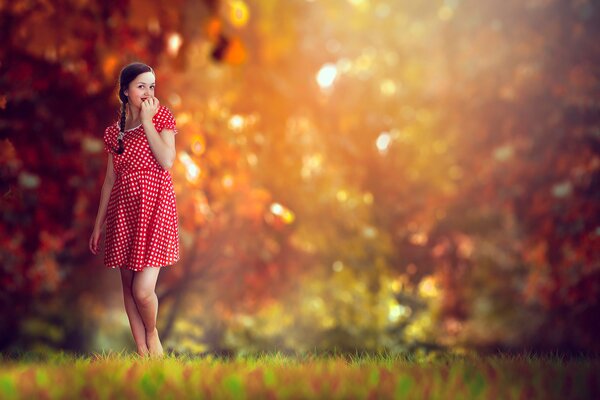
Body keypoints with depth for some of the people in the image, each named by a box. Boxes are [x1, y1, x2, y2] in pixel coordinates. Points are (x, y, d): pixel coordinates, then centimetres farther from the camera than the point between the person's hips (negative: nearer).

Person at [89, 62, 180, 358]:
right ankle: (142, 351, 16)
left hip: (155, 209, -4)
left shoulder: (162, 117, 1)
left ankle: (153, 334, 17)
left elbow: (167, 161, -15)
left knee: (142, 290, -13)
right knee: (128, 287, 6)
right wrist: (98, 223, 14)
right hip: (124, 210, 4)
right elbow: (110, 179, 14)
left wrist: (147, 121, -11)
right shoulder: (115, 130, 9)